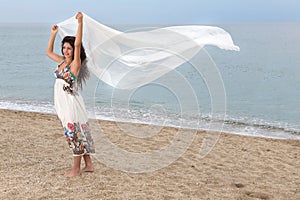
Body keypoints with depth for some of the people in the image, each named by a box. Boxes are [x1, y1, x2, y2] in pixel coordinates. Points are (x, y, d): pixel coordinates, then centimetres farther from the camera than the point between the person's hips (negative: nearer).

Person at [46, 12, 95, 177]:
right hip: (61, 103, 8)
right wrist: (53, 34, 20)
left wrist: (80, 23, -31)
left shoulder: (76, 63, -10)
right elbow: (48, 52, 26)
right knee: (78, 134, 13)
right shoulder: (62, 61, 11)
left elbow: (78, 44, -24)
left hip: (71, 103, -8)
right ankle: (88, 165, 21)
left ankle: (76, 169, 8)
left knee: (75, 134, -1)